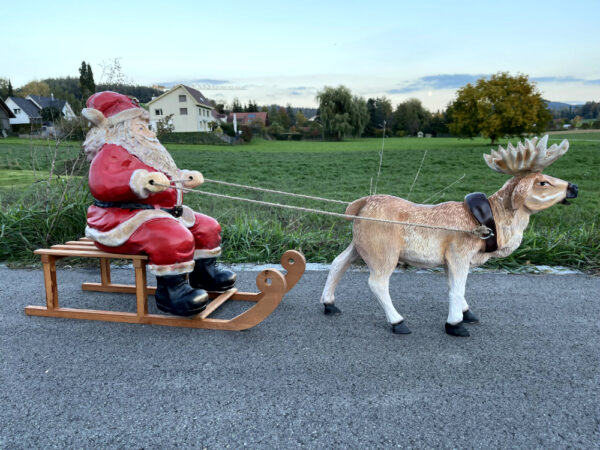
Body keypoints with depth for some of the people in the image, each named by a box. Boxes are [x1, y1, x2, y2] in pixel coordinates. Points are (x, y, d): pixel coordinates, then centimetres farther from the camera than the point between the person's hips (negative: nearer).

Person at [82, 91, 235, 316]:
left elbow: (166, 176, 40)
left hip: (162, 213, 11)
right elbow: (101, 184, -32)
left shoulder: (144, 151, 22)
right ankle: (170, 290, -19)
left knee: (207, 227, 12)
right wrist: (139, 180, -43)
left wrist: (184, 177, 39)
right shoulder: (110, 153, -12)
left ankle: (203, 273, 26)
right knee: (176, 239, -36)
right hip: (124, 221, -11)